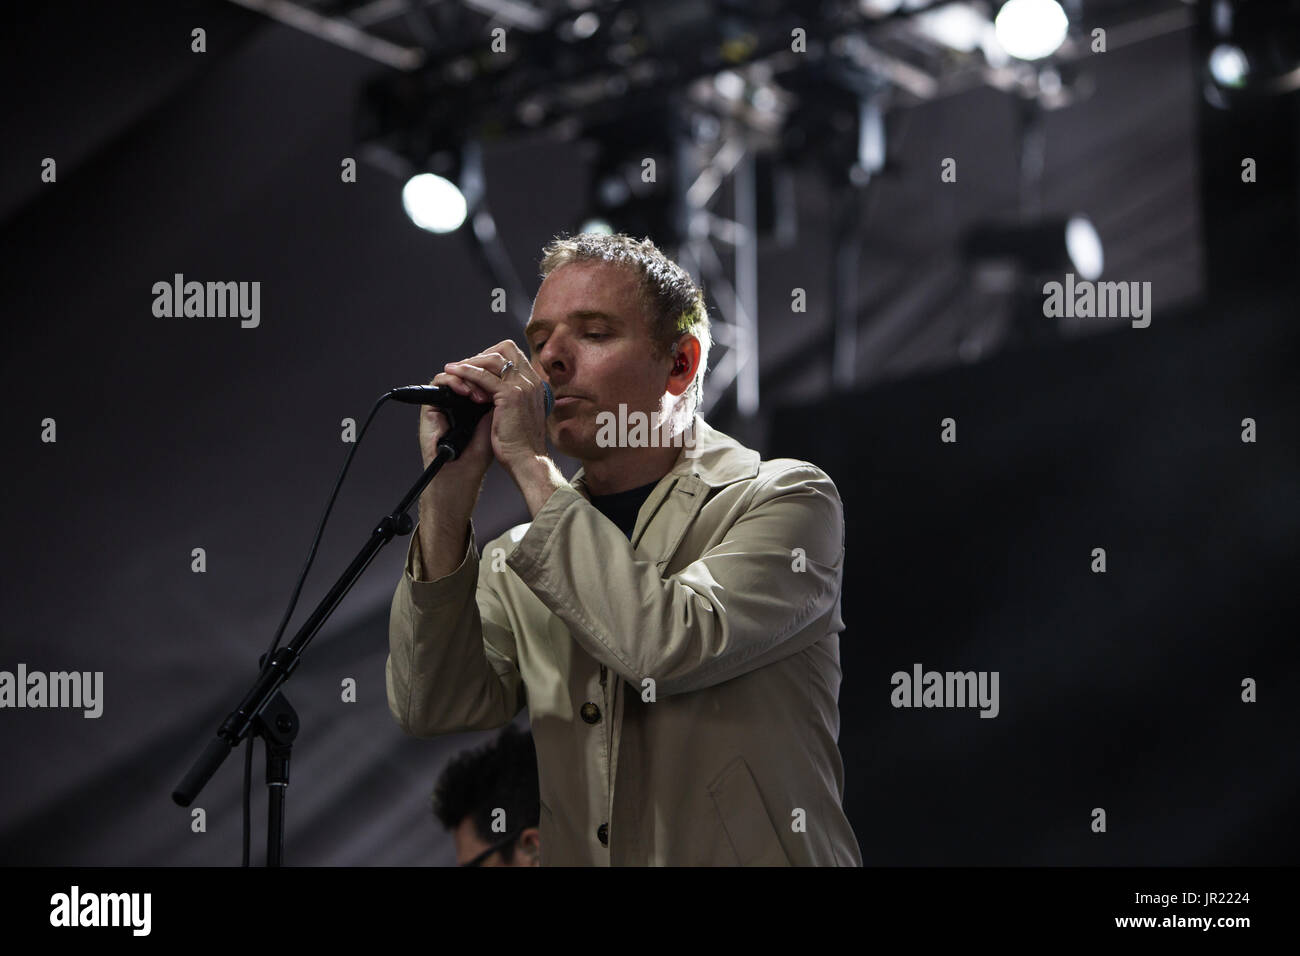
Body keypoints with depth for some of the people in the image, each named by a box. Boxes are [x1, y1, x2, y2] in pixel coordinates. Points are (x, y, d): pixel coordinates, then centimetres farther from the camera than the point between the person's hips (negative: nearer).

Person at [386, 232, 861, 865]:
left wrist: (531, 466, -9)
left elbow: (670, 648, -15)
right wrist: (450, 490, -6)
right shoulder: (517, 557, 13)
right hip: (574, 857, 3)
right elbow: (432, 708, -1)